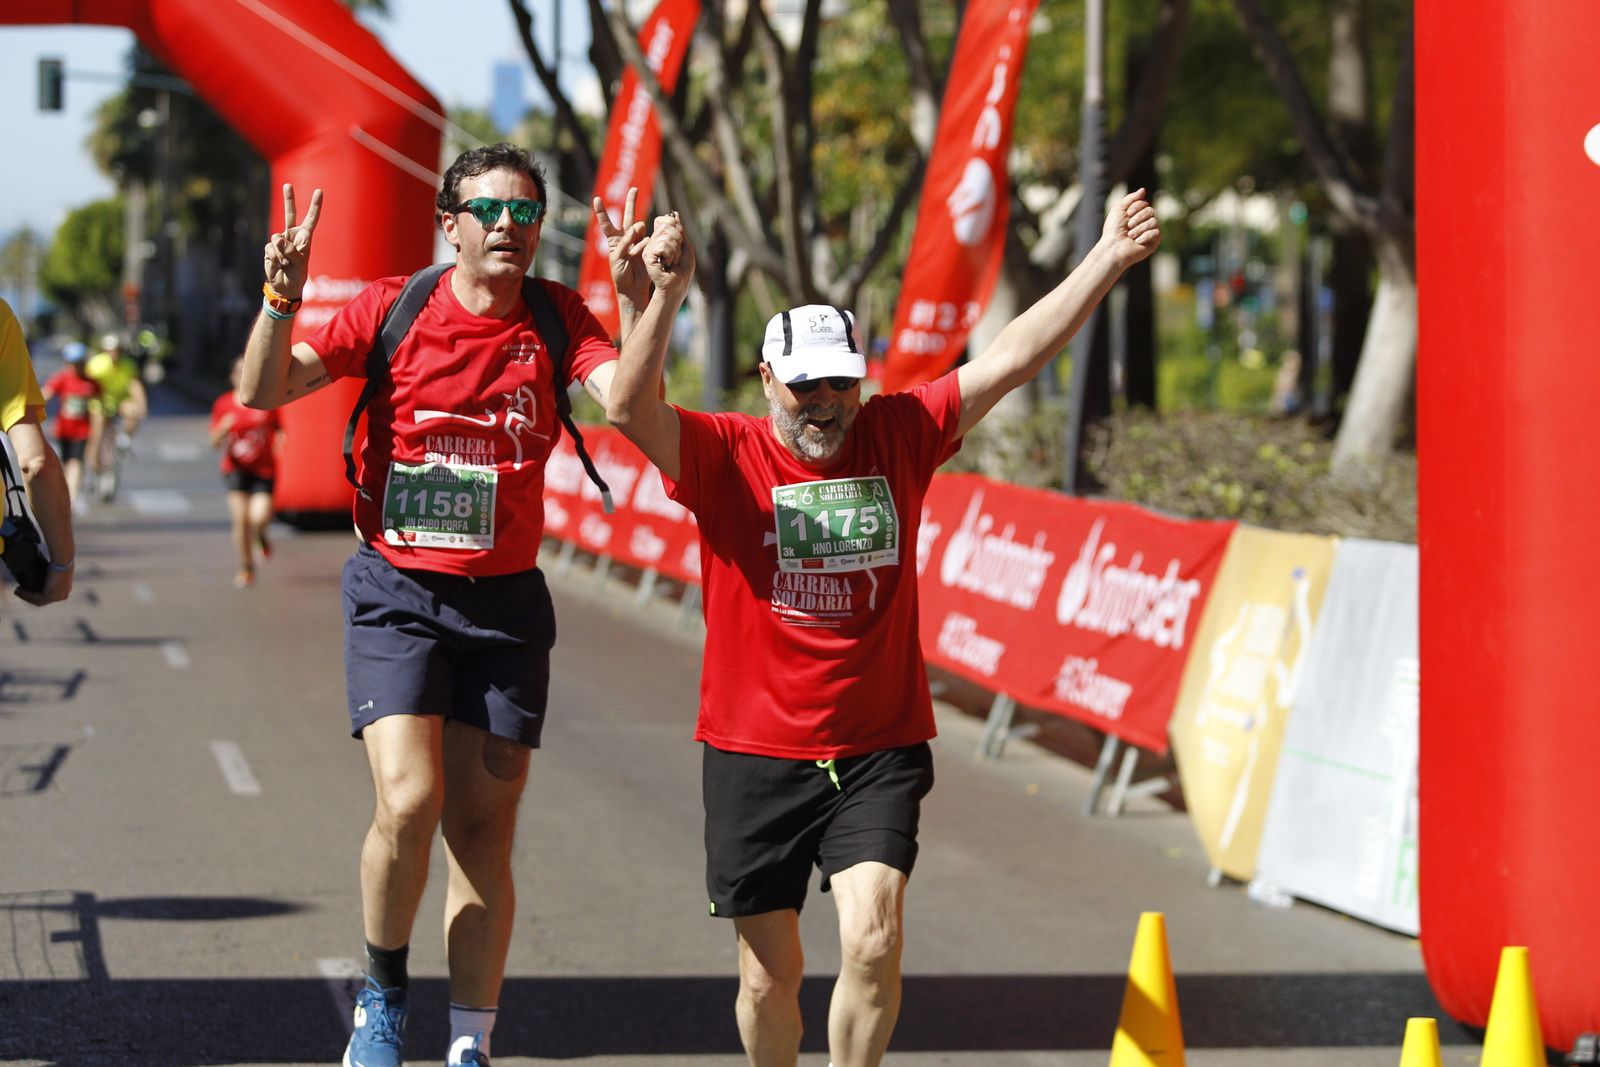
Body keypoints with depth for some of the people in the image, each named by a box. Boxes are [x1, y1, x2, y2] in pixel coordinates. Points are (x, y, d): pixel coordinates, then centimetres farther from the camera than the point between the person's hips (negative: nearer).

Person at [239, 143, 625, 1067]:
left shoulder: (556, 317, 1)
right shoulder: (393, 308, -3)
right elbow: (265, 391, -7)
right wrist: (283, 296, -24)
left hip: (506, 601, 2)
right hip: (399, 591, -2)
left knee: (483, 830, 3)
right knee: (409, 802, -17)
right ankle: (384, 991, 9)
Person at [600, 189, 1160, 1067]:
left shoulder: (898, 437, 1)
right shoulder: (723, 457, -6)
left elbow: (1011, 360, -1)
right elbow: (630, 409, -23)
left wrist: (1108, 259, -7)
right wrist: (664, 296, -37)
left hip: (878, 752, 1)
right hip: (755, 754, -1)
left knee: (873, 940, -17)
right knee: (770, 975, 7)